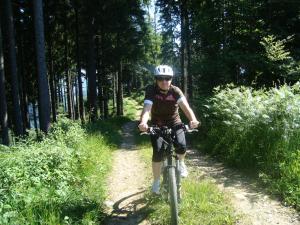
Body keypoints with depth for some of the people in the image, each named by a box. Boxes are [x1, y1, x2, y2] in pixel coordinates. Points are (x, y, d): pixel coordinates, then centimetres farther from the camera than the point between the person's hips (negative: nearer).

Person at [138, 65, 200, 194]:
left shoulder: (175, 91, -16)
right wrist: (143, 123, -54)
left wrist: (193, 119, -51)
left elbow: (185, 106, -30)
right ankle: (156, 181, 6)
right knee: (158, 152, -17)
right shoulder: (151, 91, -18)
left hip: (174, 123, 1)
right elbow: (146, 109, -33)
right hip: (157, 125, -1)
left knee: (181, 146, -23)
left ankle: (180, 162, 14)